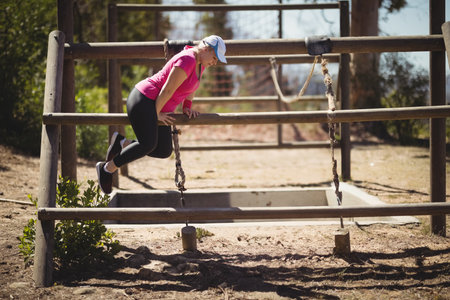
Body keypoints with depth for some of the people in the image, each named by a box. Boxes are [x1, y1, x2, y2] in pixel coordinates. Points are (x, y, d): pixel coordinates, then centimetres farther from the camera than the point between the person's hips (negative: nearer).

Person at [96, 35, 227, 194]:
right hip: (143, 101, -10)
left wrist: (187, 107, 13)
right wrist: (156, 114, -15)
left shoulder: (200, 62, 8)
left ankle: (122, 143, 13)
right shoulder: (187, 61, -22)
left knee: (165, 151, 0)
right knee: (148, 145, -21)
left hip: (158, 106, 10)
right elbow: (167, 90, -22)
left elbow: (192, 86, 24)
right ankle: (107, 168, -7)